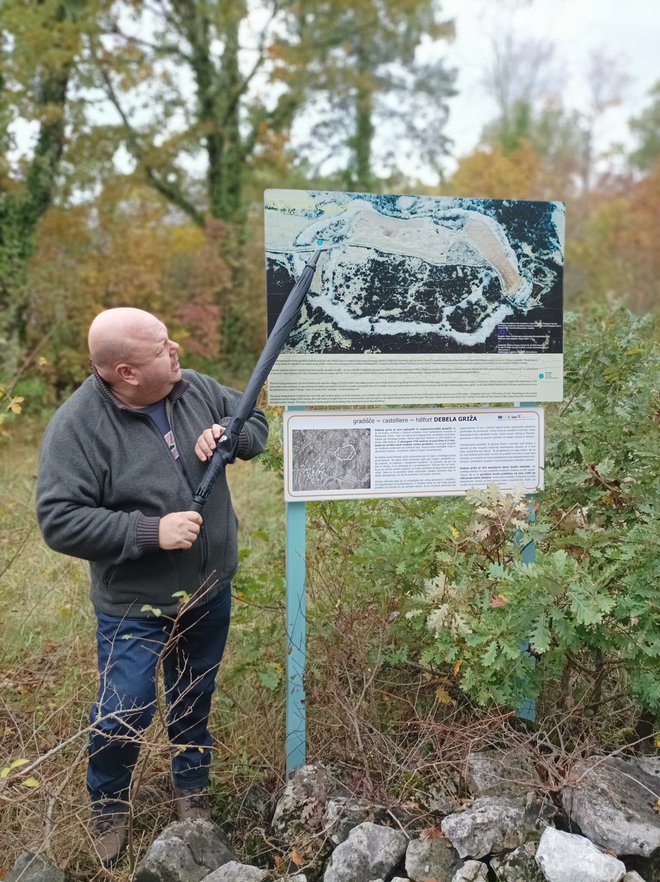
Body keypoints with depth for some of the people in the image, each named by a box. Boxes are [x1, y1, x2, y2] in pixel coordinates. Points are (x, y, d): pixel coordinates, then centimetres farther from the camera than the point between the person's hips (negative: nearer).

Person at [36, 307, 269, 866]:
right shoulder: (77, 426, -23)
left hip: (211, 590, 5)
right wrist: (150, 531, -30)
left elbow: (256, 422, 5)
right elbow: (60, 521, -24)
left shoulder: (194, 388, -8)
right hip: (135, 607, -4)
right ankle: (109, 808, 38)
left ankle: (192, 788, 49)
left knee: (195, 700, 23)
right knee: (125, 715, 5)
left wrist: (230, 433, -18)